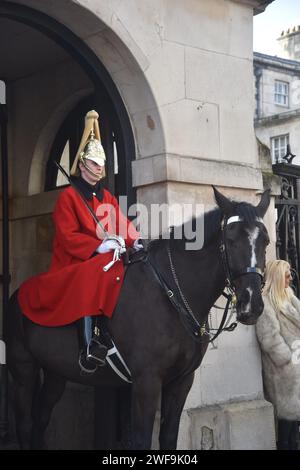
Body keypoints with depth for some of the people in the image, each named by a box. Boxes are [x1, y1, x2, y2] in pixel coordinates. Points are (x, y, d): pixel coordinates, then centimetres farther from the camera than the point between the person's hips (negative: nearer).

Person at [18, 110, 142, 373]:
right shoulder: (69, 196, -2)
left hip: (107, 257, 7)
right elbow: (68, 237, -12)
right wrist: (100, 245, -24)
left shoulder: (107, 197, 19)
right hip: (75, 262, -7)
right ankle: (89, 346, -38)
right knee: (94, 277, -37)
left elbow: (123, 225, 10)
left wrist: (135, 241, -13)